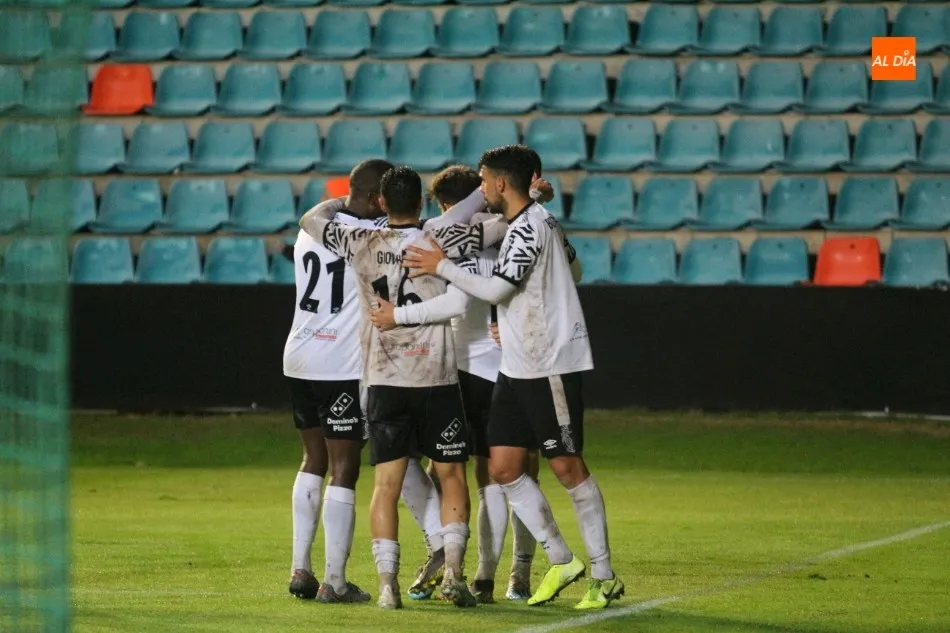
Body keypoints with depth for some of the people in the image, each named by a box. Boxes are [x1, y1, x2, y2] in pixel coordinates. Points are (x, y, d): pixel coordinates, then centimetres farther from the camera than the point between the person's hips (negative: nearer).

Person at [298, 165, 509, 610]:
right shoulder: (440, 242, -5)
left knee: (386, 484, 2)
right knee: (452, 476, 9)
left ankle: (387, 583, -7)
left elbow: (311, 219, 16)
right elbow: (503, 226, -1)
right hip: (436, 378, -2)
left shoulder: (362, 244, 1)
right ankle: (453, 570, -5)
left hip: (383, 379, 2)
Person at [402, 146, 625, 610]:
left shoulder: (529, 227, -16)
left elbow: (495, 289, -21)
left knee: (567, 467, -5)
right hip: (517, 367, 10)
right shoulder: (540, 222, 14)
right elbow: (573, 270, 26)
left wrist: (441, 266, -10)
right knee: (503, 467, 5)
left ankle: (604, 575, 3)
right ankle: (560, 560, 13)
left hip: (552, 366, -10)